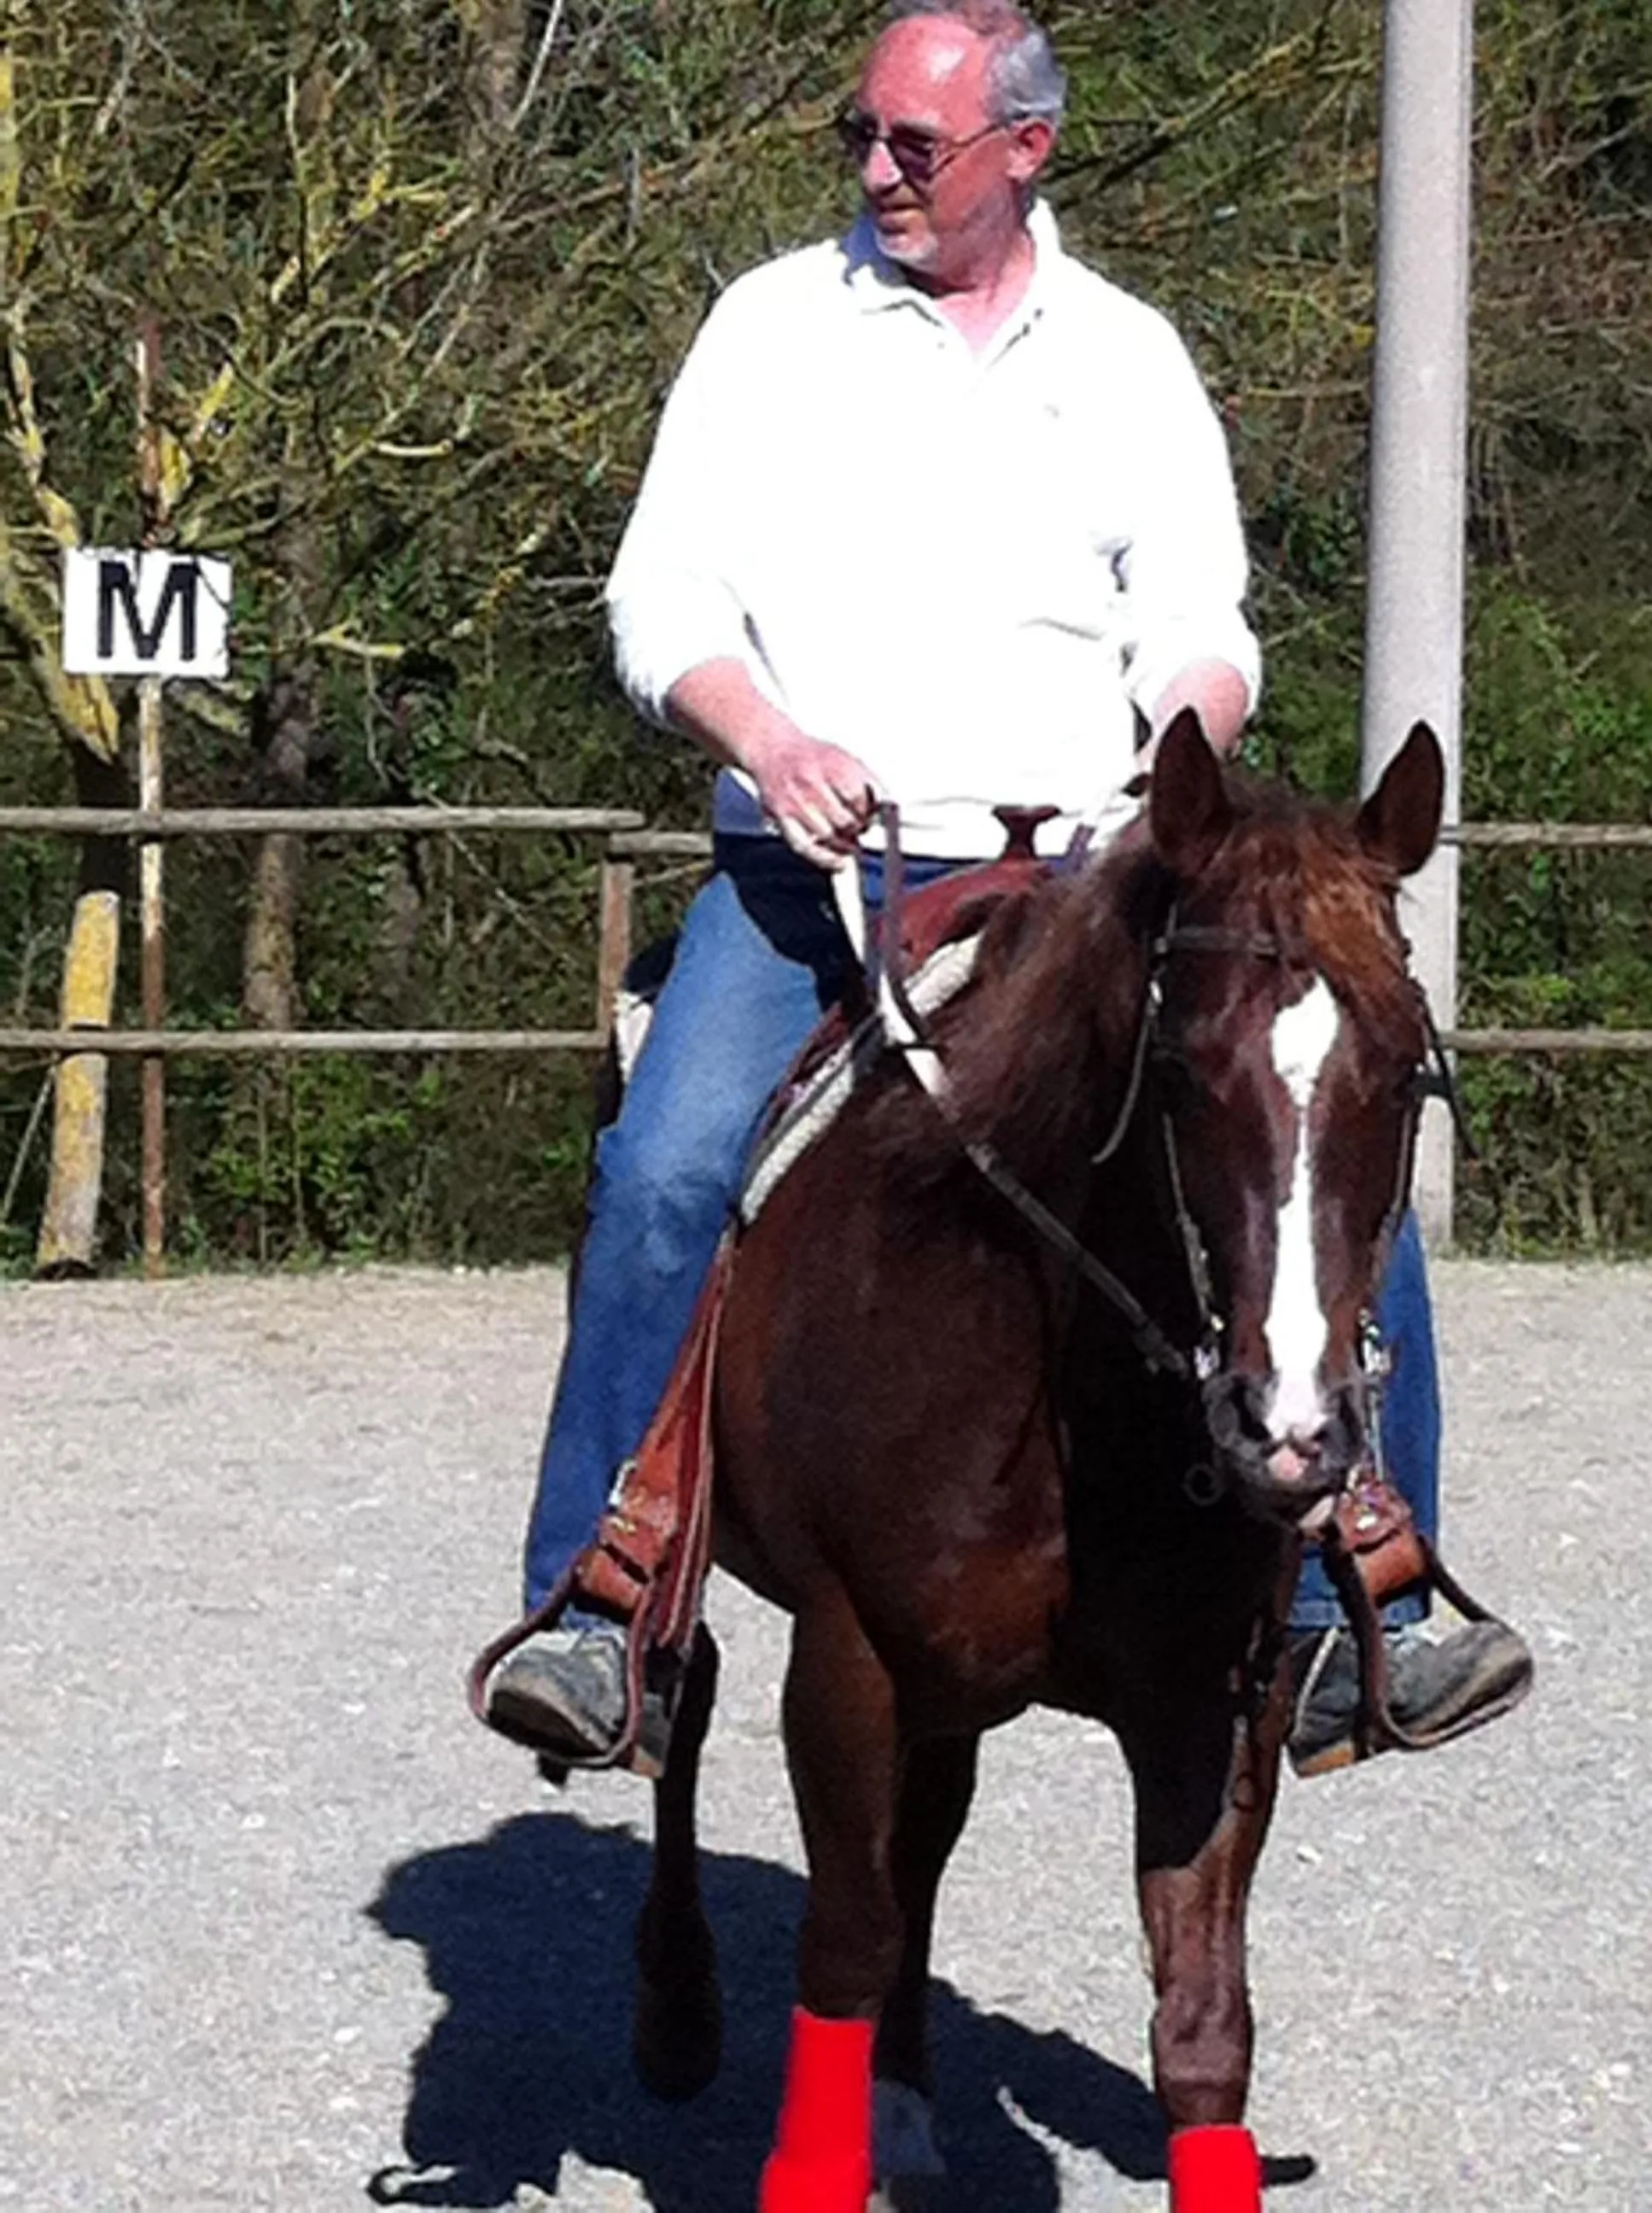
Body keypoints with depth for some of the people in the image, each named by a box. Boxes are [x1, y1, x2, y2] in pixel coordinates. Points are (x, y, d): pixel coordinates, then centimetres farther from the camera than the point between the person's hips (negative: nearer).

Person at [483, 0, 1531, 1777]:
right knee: (662, 1177, -25)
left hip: (1078, 887, 2)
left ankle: (1345, 1630, -1)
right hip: (810, 878, -2)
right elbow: (663, 597, 4)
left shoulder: (1129, 357, 13)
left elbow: (1201, 631, 11)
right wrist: (769, 741, -16)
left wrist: (1188, 744, -12)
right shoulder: (776, 324, 8)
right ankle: (590, 1620, -16)